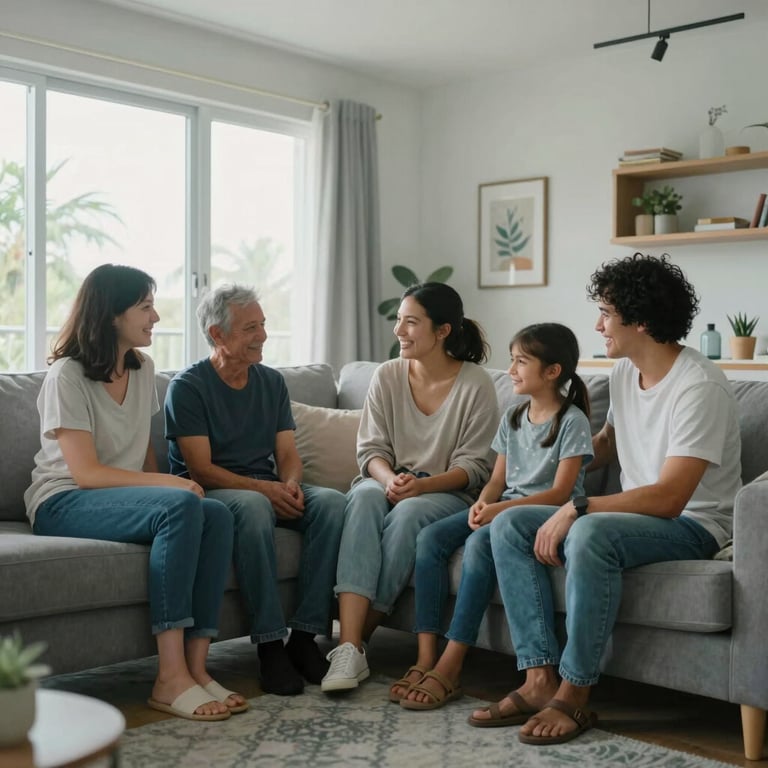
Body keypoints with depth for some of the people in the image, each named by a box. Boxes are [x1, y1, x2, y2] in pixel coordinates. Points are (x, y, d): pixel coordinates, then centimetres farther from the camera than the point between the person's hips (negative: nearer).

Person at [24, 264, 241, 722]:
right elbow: (86, 472, -17)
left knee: (218, 514, -24)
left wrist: (166, 486, -2)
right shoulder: (67, 376, -10)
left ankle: (196, 667, -25)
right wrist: (170, 485, -23)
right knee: (181, 506, -34)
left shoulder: (143, 369, 12)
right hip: (63, 504, -7)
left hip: (125, 497, 7)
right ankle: (171, 678, -33)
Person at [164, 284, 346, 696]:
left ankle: (305, 635, -22)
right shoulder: (187, 387, -6)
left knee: (331, 501, -23)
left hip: (269, 489, 6)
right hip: (211, 493, -5)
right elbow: (201, 469, -13)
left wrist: (291, 485, -15)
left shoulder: (272, 381, 13)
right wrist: (265, 488, -25)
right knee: (253, 506, -38)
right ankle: (270, 645, -32)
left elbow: (288, 453, 9)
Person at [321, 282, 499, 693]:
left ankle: (359, 639, -26)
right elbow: (370, 449, 3)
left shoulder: (475, 385, -6)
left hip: (448, 492, -2)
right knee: (364, 497, -33)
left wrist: (421, 486, -24)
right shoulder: (387, 375, 3)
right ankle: (348, 648, -43)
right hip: (386, 481, 2)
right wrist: (388, 479, -20)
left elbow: (473, 465, -7)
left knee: (409, 512, -36)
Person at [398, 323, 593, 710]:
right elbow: (497, 479, 13)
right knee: (429, 537, -17)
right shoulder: (512, 417, 15)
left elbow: (561, 491, -14)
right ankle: (425, 659, -22)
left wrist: (500, 509, -24)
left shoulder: (572, 421, -7)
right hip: (503, 508, 7)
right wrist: (482, 503, -11)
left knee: (479, 543, -35)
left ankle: (449, 669, -32)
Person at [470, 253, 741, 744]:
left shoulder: (699, 387, -21)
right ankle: (540, 680, -15)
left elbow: (668, 498, -28)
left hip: (692, 524, -9)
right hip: (634, 514, 9)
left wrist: (576, 509, -29)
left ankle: (574, 695, -23)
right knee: (509, 527, -8)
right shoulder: (624, 371, 6)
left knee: (591, 534, -38)